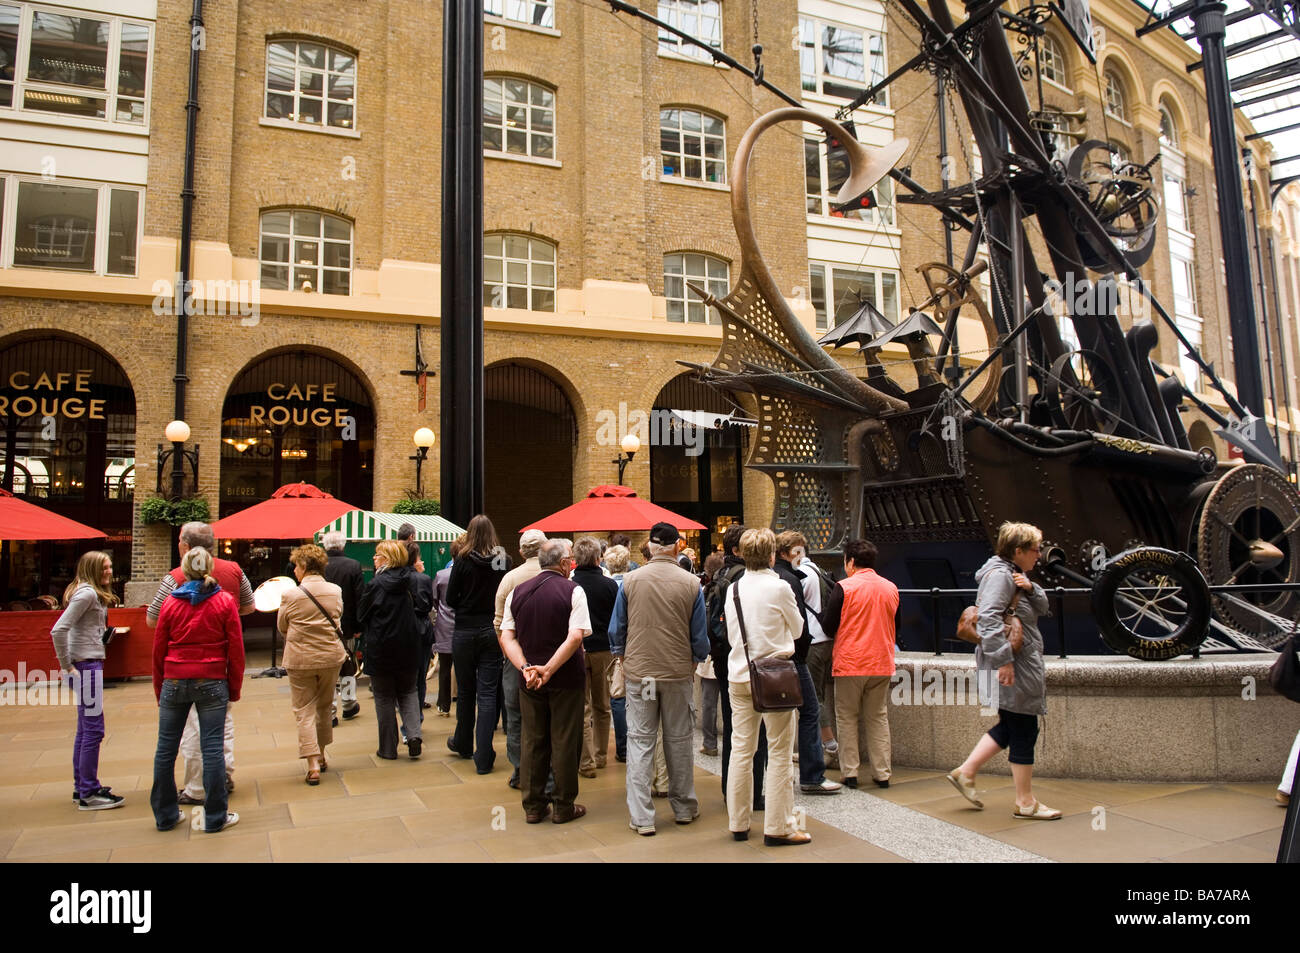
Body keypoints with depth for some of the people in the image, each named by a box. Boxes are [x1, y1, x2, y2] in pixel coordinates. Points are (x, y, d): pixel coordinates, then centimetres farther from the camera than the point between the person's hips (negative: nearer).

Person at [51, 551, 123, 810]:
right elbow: (58, 630, -22)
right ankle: (88, 794, 2)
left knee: (85, 729, 16)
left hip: (89, 664, 10)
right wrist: (66, 665, -16)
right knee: (93, 729, -5)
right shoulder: (87, 594, -14)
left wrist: (68, 664, 14)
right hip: (87, 665, -10)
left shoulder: (95, 594, 14)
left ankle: (81, 787, 25)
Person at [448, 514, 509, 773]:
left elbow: (450, 599, -3)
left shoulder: (463, 562, -9)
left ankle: (463, 744, 34)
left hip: (465, 632, -1)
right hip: (493, 632, 1)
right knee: (488, 692, 2)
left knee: (465, 690, 15)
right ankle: (484, 756, -1)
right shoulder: (503, 561, -4)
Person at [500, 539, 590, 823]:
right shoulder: (572, 590, -9)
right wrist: (549, 670, -19)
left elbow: (507, 637, -2)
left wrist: (525, 667, -12)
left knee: (531, 741, 12)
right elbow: (575, 637, -20)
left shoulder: (517, 592, 4)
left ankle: (533, 806, 20)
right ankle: (563, 807, 15)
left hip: (529, 679, 4)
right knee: (564, 742, 6)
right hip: (566, 678, -4)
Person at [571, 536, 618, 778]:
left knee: (582, 708, 4)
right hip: (604, 650, 2)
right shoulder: (610, 585, -8)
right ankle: (601, 755, 26)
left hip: (576, 651, -2)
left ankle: (587, 762, 4)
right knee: (602, 707, 16)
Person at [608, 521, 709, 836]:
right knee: (679, 740, 13)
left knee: (640, 741, 6)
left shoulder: (630, 580, -5)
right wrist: (695, 663, 17)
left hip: (639, 671, 0)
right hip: (678, 671, 0)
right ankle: (684, 808, 26)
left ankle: (641, 817, 7)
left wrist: (624, 661, 17)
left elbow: (616, 629, 3)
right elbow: (699, 635, 1)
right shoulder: (691, 583, -6)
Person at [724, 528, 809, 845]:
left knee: (741, 751, 11)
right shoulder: (779, 587, -11)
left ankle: (738, 824, 19)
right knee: (780, 754, 3)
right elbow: (797, 629, 3)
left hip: (739, 675, 5)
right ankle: (777, 828, 7)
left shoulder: (733, 589, 4)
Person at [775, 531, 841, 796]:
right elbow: (798, 620, -18)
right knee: (809, 712, -1)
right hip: (791, 655, -9)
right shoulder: (789, 578, -14)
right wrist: (804, 645, -4)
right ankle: (812, 776, 2)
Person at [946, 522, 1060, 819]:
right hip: (1013, 667, -11)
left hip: (1024, 663, 11)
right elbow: (989, 618, -27)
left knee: (1010, 727, 16)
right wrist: (1004, 659, -29)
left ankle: (965, 771, 22)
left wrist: (1030, 587, -4)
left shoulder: (1015, 574, 17)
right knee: (1024, 731, -1)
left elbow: (1042, 608, 16)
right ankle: (1025, 803, 10)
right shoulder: (999, 575, -16)